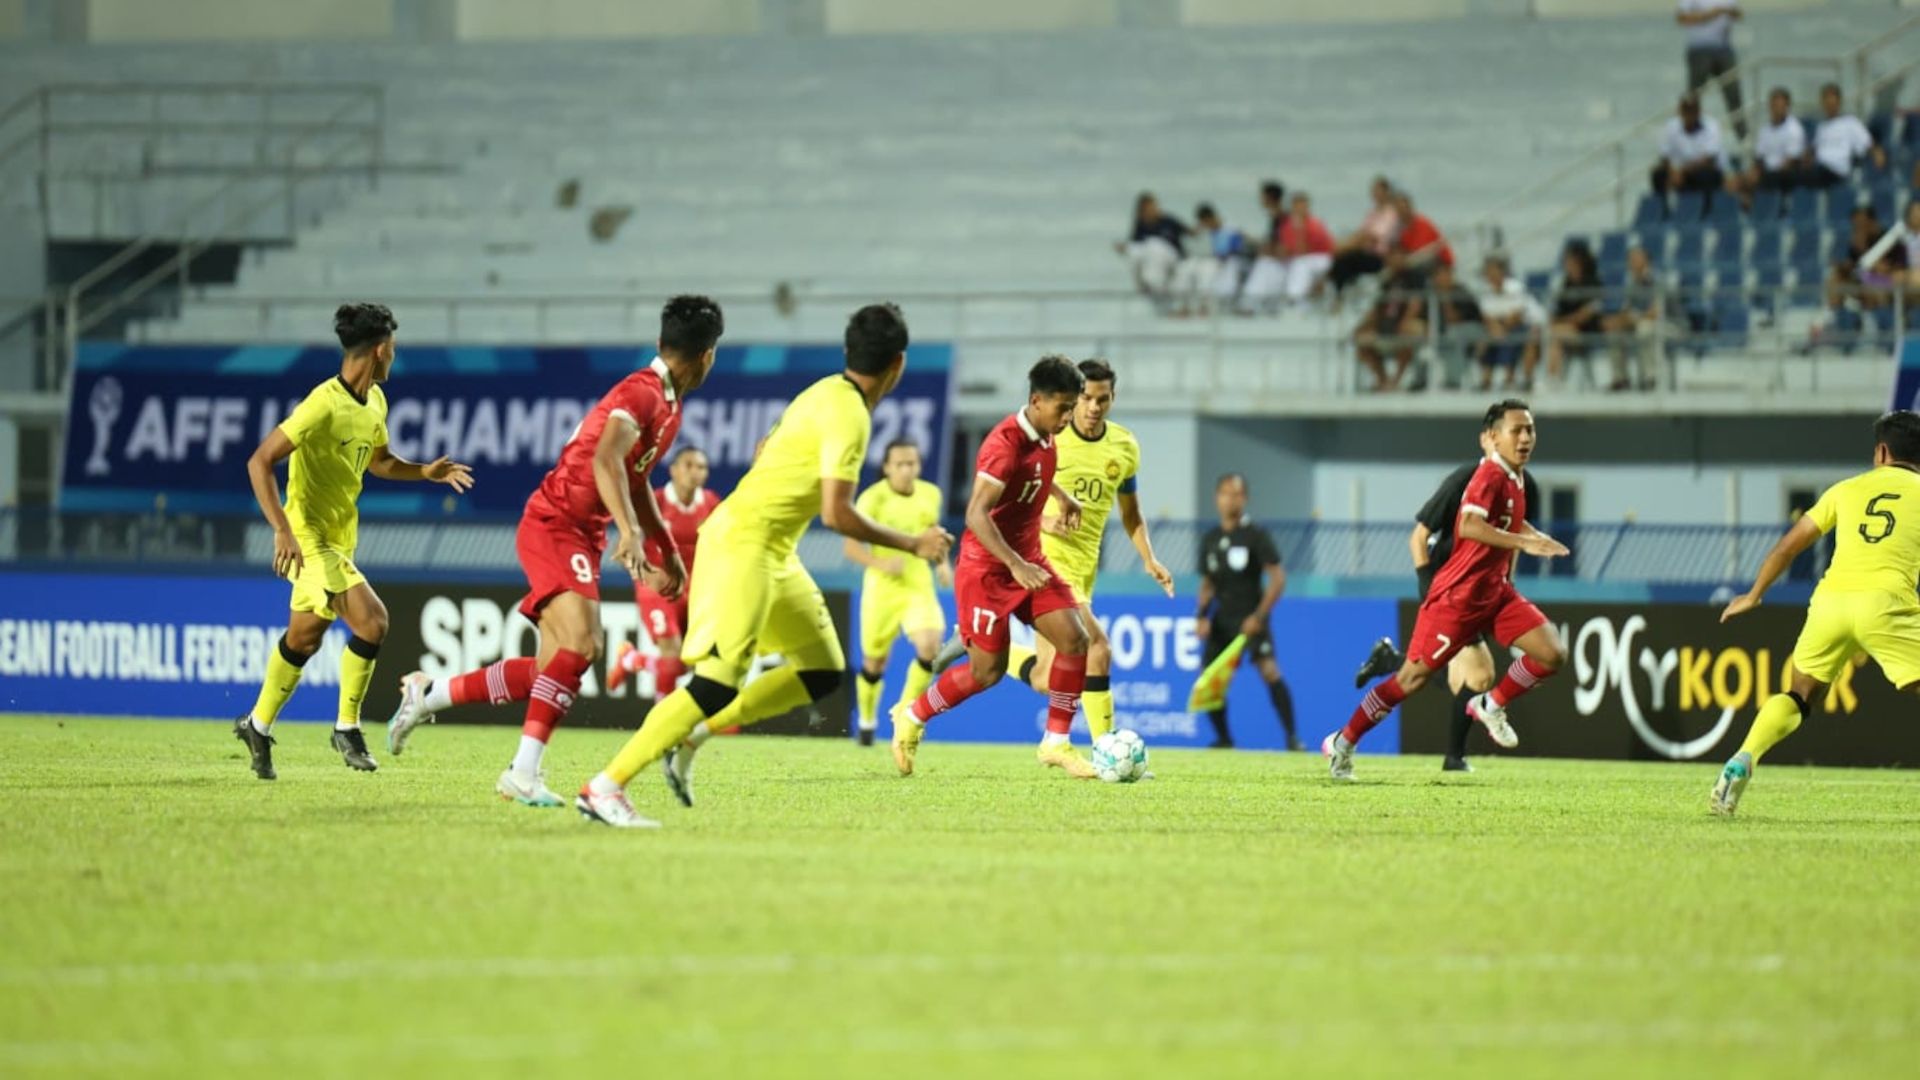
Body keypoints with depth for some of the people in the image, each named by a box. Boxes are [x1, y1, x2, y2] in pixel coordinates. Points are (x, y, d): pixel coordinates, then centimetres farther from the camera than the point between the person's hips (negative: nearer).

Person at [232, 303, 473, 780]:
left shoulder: (374, 402, 7)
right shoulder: (324, 405, -20)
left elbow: (379, 461, 25)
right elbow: (260, 462, -22)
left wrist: (425, 471, 7)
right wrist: (282, 530, -29)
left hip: (339, 538, 9)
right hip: (310, 535, -9)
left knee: (304, 638, 14)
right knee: (371, 620, -19)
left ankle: (257, 725, 27)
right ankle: (347, 727, -6)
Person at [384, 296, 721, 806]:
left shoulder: (669, 404, 15)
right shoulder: (642, 393, -17)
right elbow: (605, 459, -34)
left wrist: (669, 551, 30)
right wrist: (630, 530, -46)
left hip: (582, 535, 10)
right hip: (554, 524, -10)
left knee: (553, 673, 5)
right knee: (580, 640, -27)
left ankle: (427, 693, 21)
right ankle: (524, 772, -30)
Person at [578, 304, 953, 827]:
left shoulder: (830, 393, 11)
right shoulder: (849, 415, -18)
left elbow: (765, 453, 22)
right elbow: (837, 513, -23)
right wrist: (911, 544, -13)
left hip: (773, 552, 10)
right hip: (743, 545, -10)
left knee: (823, 670, 11)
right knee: (719, 682, -15)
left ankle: (694, 734, 11)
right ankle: (605, 787, -13)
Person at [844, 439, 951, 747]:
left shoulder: (931, 495, 0)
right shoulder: (873, 498, -13)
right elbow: (852, 547, -13)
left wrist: (942, 563, 2)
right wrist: (881, 563, -30)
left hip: (919, 585, 2)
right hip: (882, 586, -2)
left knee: (930, 646, -21)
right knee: (874, 662, 8)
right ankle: (867, 721, 35)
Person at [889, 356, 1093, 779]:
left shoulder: (1046, 438, 3)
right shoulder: (1005, 444, -24)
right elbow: (976, 513, -31)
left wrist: (1063, 497, 28)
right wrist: (1016, 565, -37)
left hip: (1029, 562, 8)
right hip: (987, 566, -8)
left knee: (1076, 639, -9)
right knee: (988, 669, -4)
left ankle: (1056, 743, 1)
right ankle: (911, 718, 19)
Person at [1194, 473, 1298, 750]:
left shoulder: (1256, 536, -6)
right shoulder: (1209, 539, 10)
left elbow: (1278, 578, -10)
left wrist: (1259, 616, -18)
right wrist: (1202, 616, 3)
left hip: (1251, 619, -5)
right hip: (1222, 620, 5)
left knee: (1269, 670, -21)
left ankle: (1292, 736, -18)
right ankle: (1224, 739, 17)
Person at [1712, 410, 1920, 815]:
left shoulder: (1847, 489, 21)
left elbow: (1789, 545, 25)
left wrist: (1753, 595, 36)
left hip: (1830, 599, 3)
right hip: (1886, 601, -3)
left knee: (1796, 698, 18)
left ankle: (1743, 761, -1)